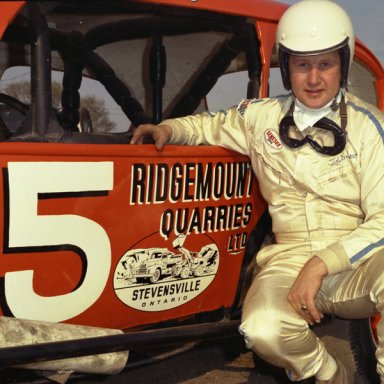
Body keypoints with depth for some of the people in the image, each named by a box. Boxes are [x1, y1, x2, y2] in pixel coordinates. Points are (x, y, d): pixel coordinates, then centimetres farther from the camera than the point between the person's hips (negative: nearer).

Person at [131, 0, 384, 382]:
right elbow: (211, 125, 29)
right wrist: (168, 129, 8)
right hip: (290, 260, 3)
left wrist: (322, 264, -22)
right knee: (263, 331, -32)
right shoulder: (261, 117, 8)